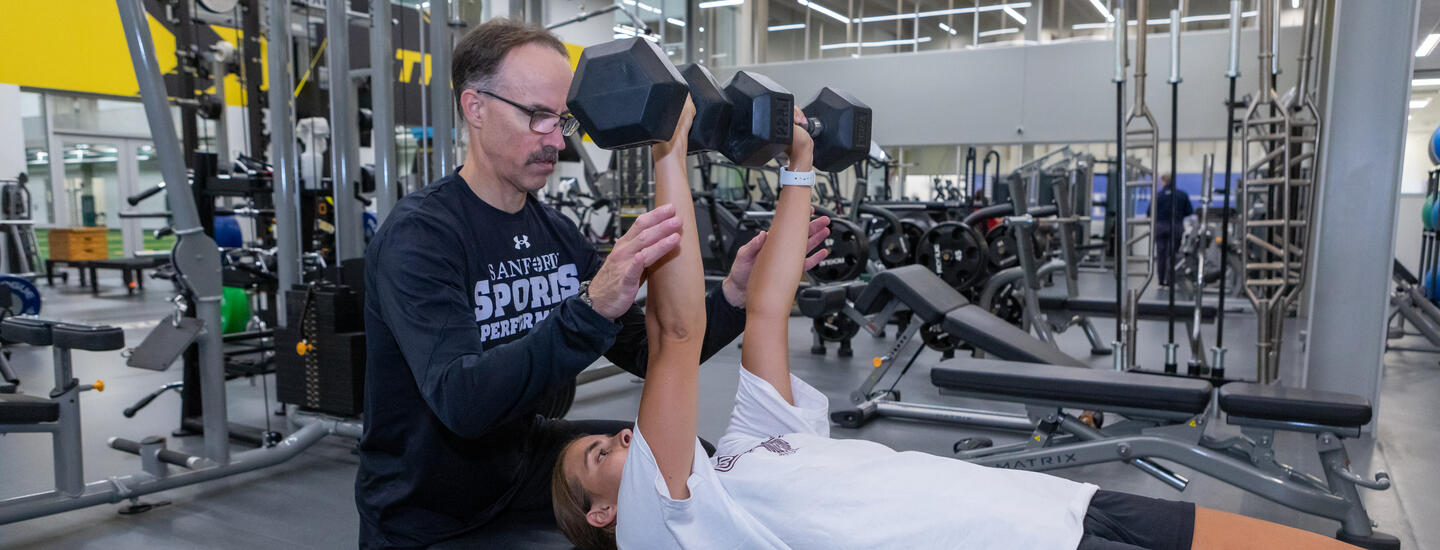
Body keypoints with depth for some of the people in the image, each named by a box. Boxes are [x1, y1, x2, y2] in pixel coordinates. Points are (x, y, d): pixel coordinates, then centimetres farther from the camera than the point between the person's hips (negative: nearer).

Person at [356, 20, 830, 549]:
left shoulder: (556, 232, 0)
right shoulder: (417, 236, -22)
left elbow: (646, 352, -1)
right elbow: (460, 400, -35)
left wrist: (734, 294, -17)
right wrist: (591, 310, -47)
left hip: (519, 457, 7)